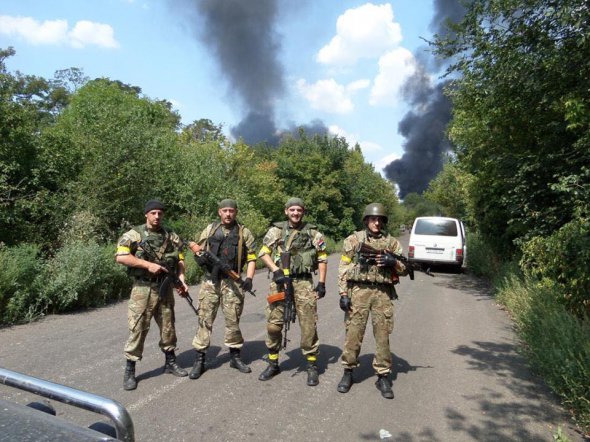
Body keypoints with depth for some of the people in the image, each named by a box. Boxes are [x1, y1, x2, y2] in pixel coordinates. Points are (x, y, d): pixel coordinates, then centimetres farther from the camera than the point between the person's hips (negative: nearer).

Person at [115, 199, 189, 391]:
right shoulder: (134, 234, -5)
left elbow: (180, 260, 9)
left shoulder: (171, 236, 8)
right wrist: (148, 264, -19)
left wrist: (181, 279, -6)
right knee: (138, 329, 0)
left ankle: (170, 362, 29)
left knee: (168, 326, 13)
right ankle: (129, 371, 13)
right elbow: (120, 257, -15)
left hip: (166, 288, 4)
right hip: (143, 289, -4)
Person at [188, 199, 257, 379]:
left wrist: (249, 278, -10)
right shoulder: (210, 229, 9)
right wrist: (200, 257, -10)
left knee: (233, 320, 6)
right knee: (205, 319, 3)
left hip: (232, 282, -1)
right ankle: (199, 360, 12)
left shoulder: (244, 232, 5)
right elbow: (198, 249, 14)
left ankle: (235, 356, 23)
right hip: (210, 281, 1)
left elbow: (251, 258, 3)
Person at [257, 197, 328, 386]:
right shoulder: (276, 230, 5)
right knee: (273, 324, 4)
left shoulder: (312, 232, 6)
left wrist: (322, 283, 2)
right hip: (280, 281, 1)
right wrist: (275, 270, -11)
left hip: (304, 283, 0)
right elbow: (263, 252, 4)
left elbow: (322, 258, 8)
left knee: (308, 325, 0)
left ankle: (312, 366, 16)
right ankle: (273, 364, 22)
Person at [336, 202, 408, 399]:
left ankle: (383, 376, 18)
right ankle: (348, 372, 19)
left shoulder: (392, 242, 10)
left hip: (383, 293, 2)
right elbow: (343, 268, 1)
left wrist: (393, 262, -9)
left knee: (383, 335, 5)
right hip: (358, 291, -1)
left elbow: (404, 269, 12)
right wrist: (344, 294, -6)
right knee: (353, 333, 2)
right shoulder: (354, 239, 4)